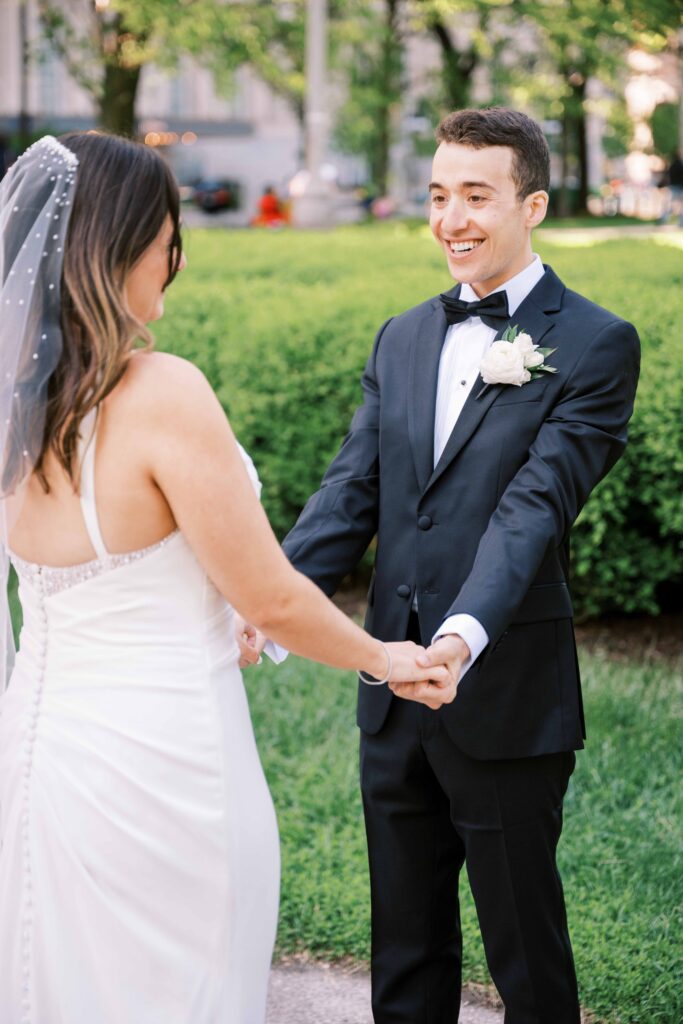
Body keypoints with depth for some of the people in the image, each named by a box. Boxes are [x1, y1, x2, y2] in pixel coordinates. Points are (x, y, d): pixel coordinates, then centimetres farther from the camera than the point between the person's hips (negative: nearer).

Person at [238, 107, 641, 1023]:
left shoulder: (594, 346, -9)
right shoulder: (402, 339, 10)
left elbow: (535, 503, -21)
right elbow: (351, 493, 3)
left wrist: (468, 633, -36)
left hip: (507, 701, -6)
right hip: (396, 700, 6)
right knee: (405, 950, 18)